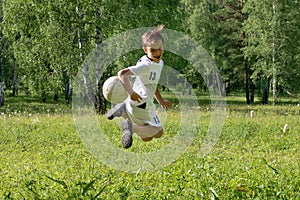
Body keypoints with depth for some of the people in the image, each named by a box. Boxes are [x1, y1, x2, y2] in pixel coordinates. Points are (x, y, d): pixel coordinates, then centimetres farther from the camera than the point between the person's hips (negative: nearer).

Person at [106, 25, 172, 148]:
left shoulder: (159, 63, 10)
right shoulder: (145, 65, -20)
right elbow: (122, 73, -31)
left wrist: (161, 101, 31)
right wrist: (131, 93, -43)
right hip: (141, 103, -9)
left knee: (147, 138, 18)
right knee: (158, 132, -7)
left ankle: (123, 111, 13)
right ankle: (130, 126, -14)